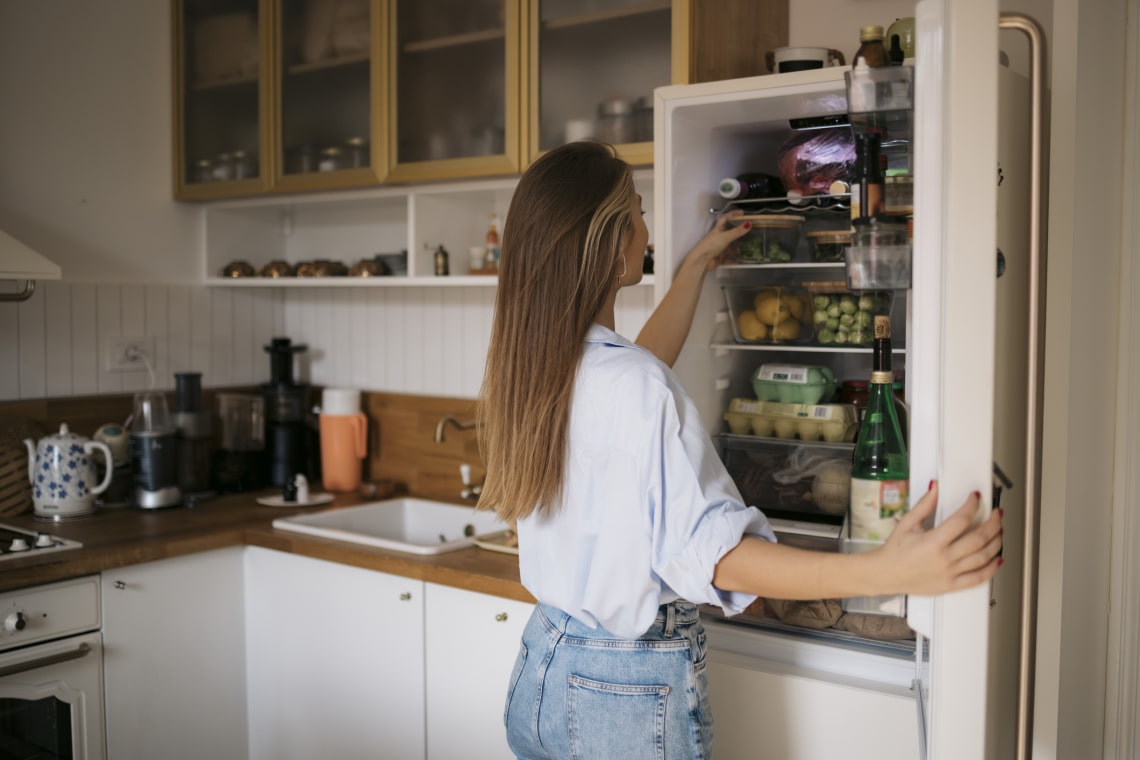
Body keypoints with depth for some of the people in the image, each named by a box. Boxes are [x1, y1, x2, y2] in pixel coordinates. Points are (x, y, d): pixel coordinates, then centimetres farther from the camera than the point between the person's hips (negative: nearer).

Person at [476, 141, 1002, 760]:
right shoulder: (637, 387, -25)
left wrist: (697, 266, 28)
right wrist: (884, 571, -34)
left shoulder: (525, 367, 0)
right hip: (630, 696, -7)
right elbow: (708, 551, -28)